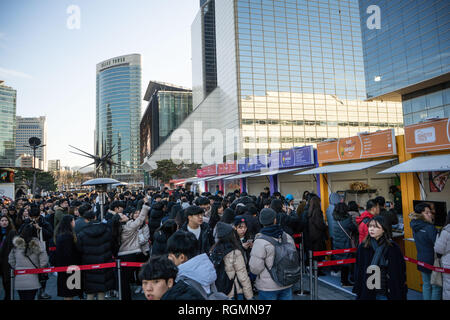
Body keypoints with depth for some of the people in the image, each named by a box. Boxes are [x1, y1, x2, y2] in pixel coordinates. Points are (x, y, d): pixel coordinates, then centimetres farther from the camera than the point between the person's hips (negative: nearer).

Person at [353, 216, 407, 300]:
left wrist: (401, 294, -2)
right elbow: (358, 271, 2)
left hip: (387, 293, -1)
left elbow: (401, 272, -2)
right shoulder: (363, 247, -3)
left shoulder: (393, 248, -6)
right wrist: (358, 290, 2)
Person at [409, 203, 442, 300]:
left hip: (421, 260, 7)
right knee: (436, 287, 6)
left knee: (426, 285, 20)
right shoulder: (430, 228, -24)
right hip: (432, 261, -7)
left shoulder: (415, 227, 0)